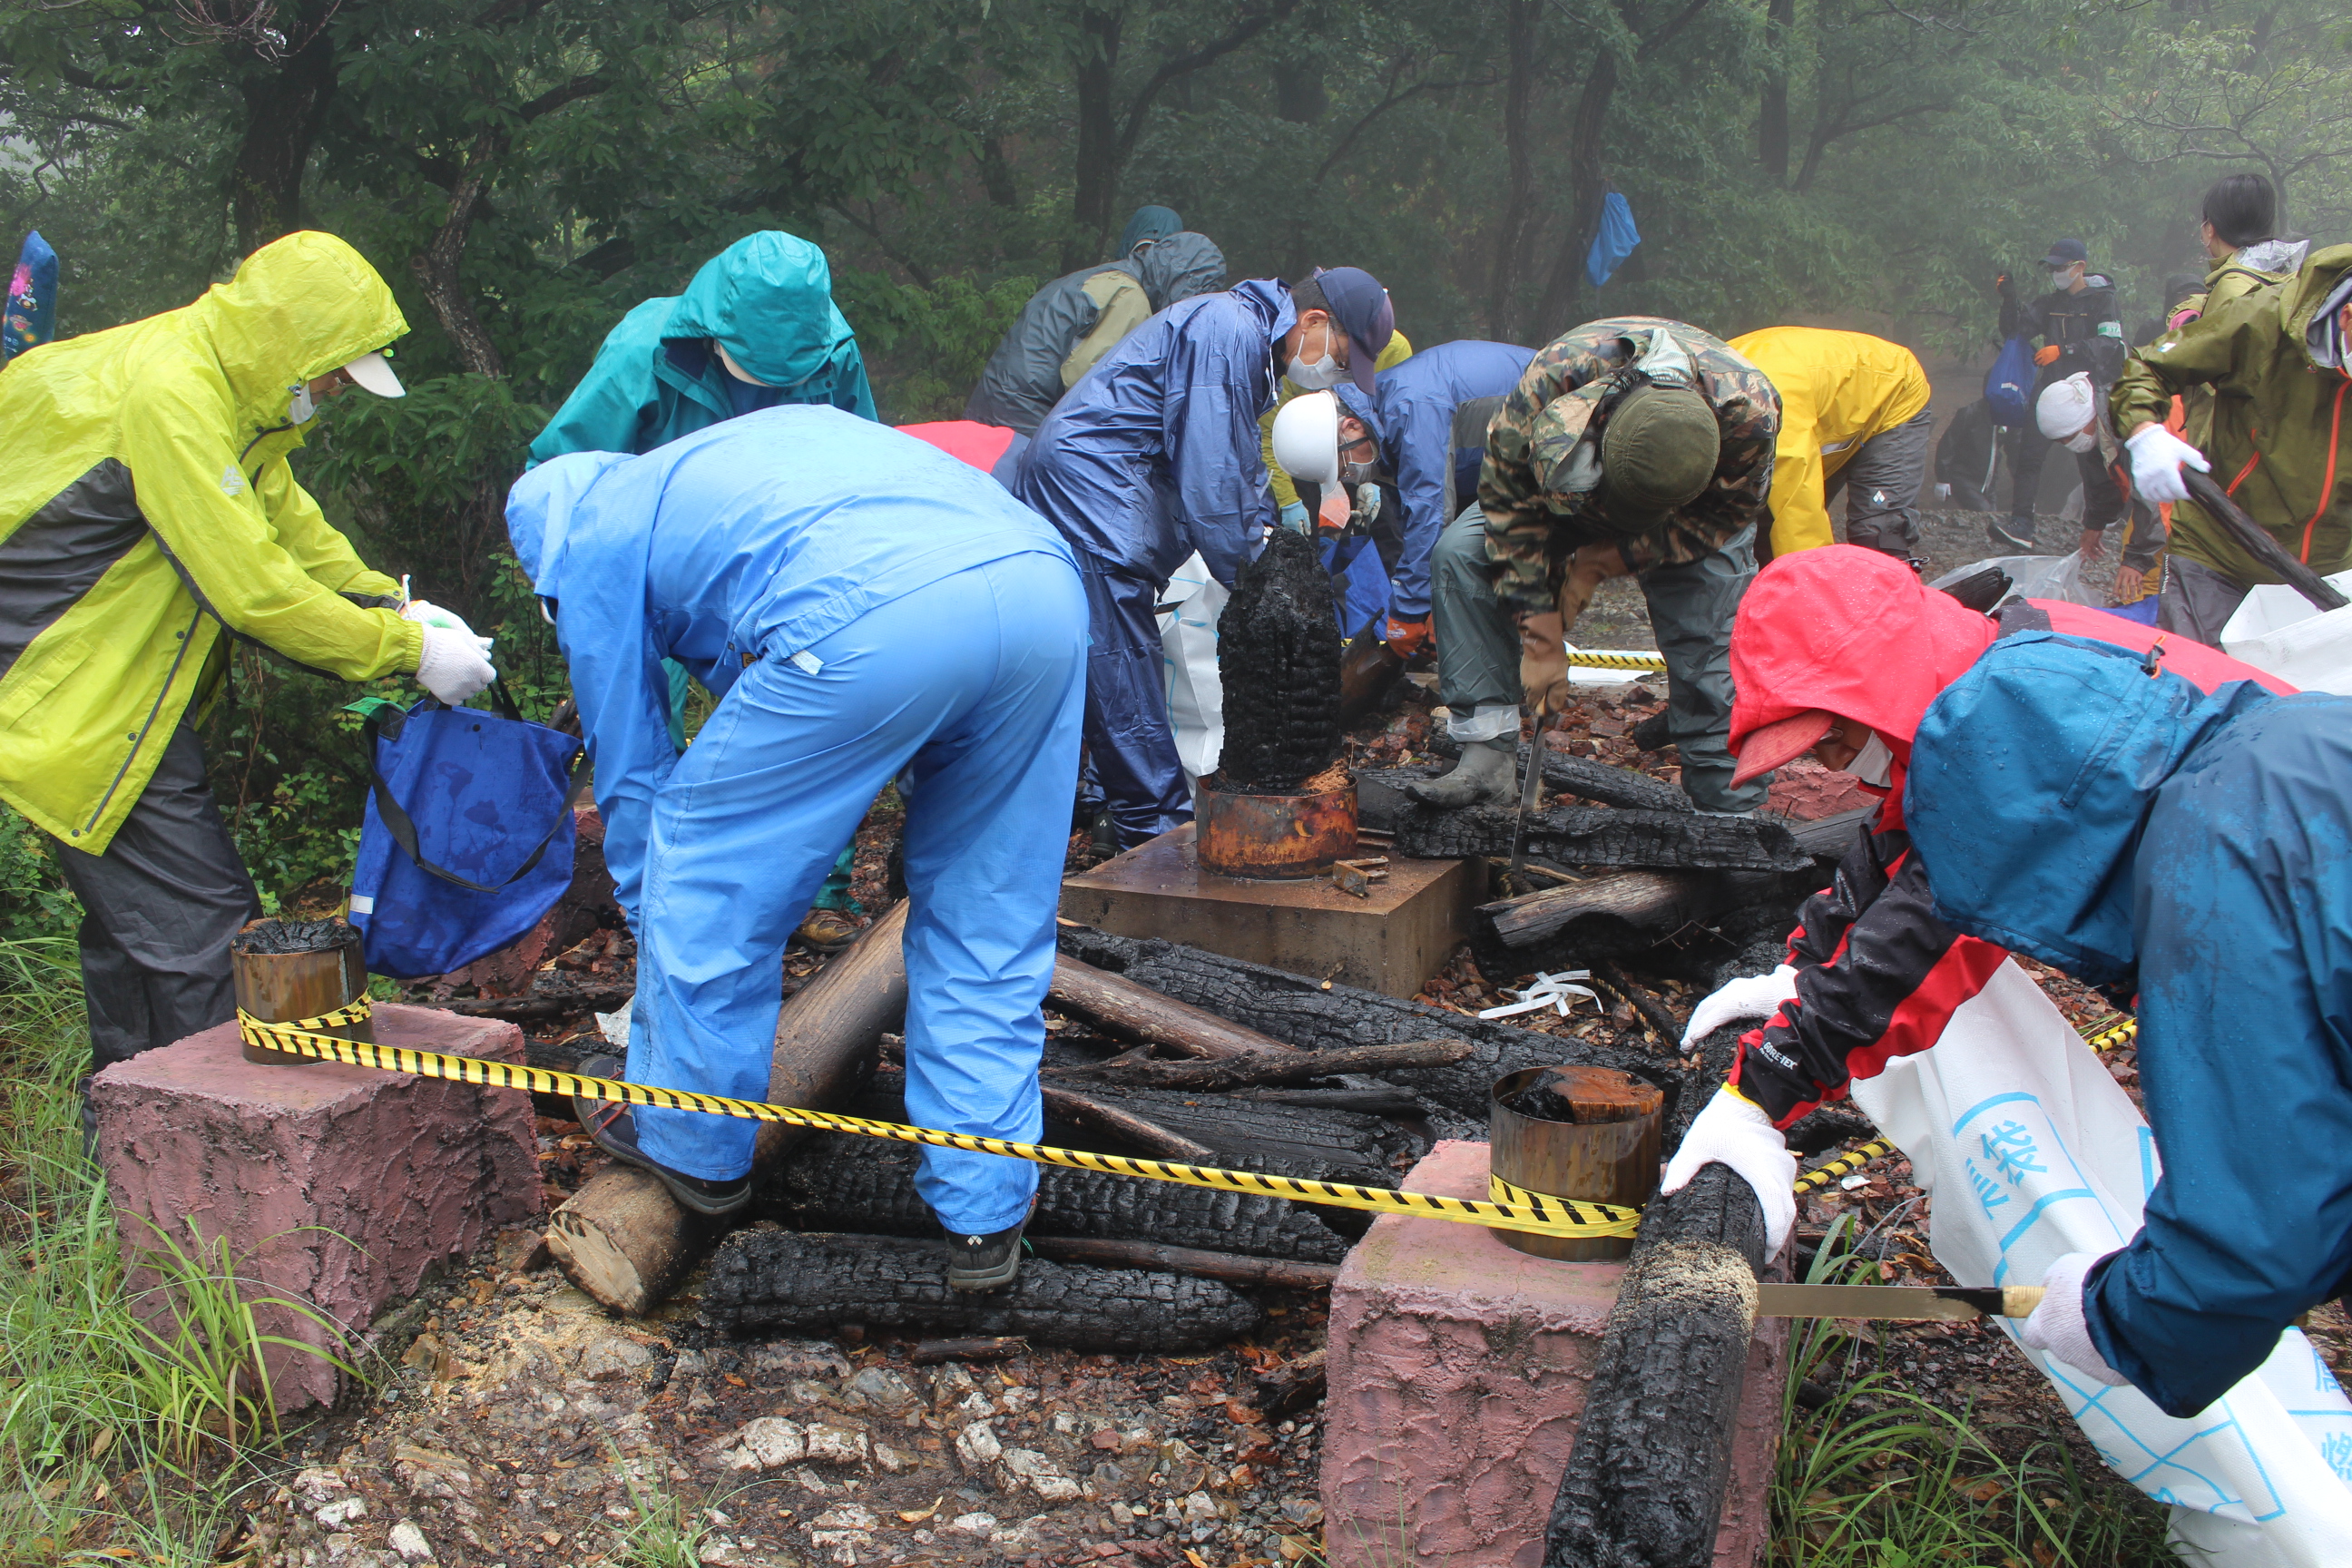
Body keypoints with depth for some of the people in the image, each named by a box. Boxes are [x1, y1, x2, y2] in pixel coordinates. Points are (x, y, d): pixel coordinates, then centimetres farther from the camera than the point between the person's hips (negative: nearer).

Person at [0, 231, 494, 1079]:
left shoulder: (226, 385, 7)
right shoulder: (170, 394, -25)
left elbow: (286, 514, 15)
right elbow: (254, 588, -26)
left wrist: (389, 603, 2)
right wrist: (406, 650, -19)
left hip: (113, 674, 11)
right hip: (74, 695, -11)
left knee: (131, 909, 19)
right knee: (198, 922, -10)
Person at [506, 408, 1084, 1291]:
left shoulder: (594, 536, 25)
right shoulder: (744, 447, 43)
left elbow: (630, 765, 28)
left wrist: (655, 934, 40)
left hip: (872, 622, -7)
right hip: (1046, 585, 7)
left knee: (703, 871, 16)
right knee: (987, 924, 19)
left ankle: (689, 1147, 31)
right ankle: (983, 1216, 24)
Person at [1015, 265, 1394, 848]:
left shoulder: (1251, 340, 17)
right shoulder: (1228, 330, -16)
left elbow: (1240, 461, 25)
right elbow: (1208, 471, -21)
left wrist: (1263, 531, 9)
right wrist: (1248, 571, -15)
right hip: (1087, 478, -11)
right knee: (1121, 658, -11)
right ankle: (1158, 829, -11)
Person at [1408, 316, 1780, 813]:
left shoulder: (1750, 410, -38)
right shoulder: (1552, 378, -39)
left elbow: (1724, 517, -20)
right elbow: (1511, 502, -26)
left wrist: (1603, 561, -27)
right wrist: (1541, 639, -25)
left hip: (1694, 515, -1)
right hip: (1565, 490, 2)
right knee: (1459, 553, -21)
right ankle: (1488, 753, -21)